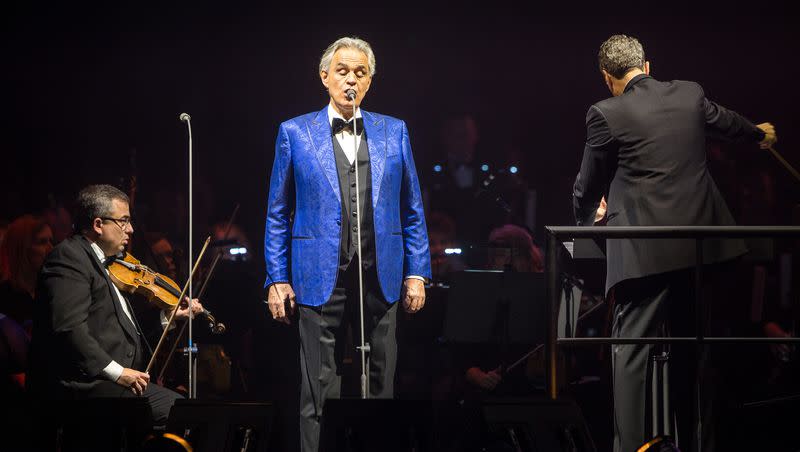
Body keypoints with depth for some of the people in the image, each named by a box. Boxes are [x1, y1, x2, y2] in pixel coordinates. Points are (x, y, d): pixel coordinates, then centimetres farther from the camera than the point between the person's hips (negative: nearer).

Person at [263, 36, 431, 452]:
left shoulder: (394, 132, 9)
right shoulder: (295, 133, 4)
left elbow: (412, 211, 11)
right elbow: (278, 215, 6)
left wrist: (417, 272, 4)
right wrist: (277, 279, -1)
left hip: (381, 278, 2)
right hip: (321, 278, -2)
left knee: (380, 387, 6)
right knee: (320, 394, -1)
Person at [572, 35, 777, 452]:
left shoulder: (607, 115, -8)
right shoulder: (689, 95, 6)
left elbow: (589, 183, 3)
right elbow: (724, 121, 28)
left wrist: (585, 217, 26)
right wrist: (758, 133, 52)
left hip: (645, 251, -5)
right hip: (699, 245, 5)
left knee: (631, 350, -3)